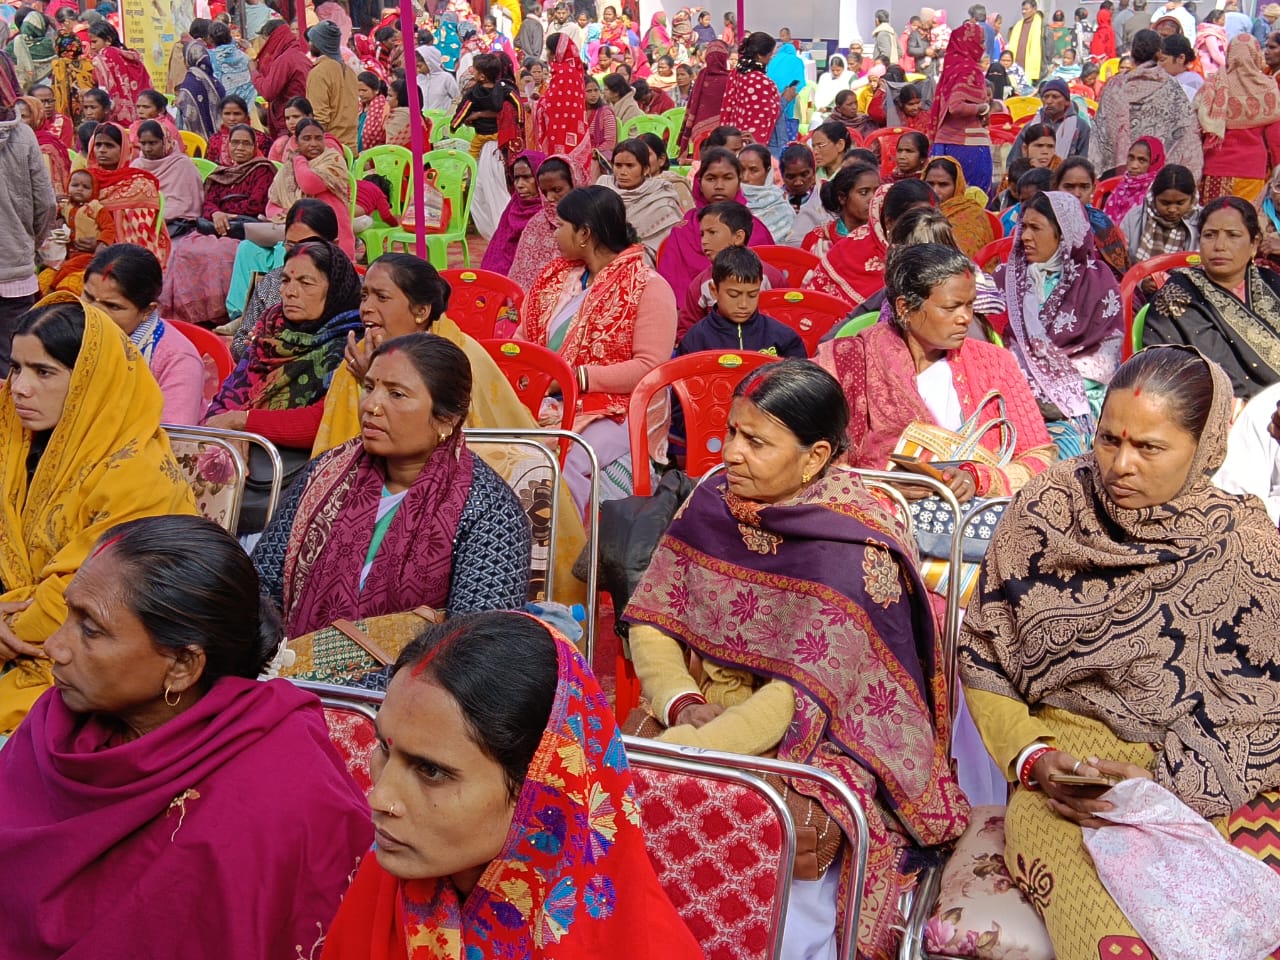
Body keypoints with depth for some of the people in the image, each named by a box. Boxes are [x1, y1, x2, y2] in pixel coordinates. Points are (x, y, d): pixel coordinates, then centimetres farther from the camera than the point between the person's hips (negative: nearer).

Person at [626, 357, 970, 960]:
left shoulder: (854, 552, -16)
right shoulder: (710, 505, 3)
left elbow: (805, 695, -22)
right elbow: (650, 621, 4)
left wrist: (681, 752, -31)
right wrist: (681, 702, -16)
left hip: (812, 745, -5)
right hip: (701, 712, 5)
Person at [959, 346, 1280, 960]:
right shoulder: (1048, 509, 0)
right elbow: (980, 658, 6)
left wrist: (1164, 783, -17)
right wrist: (1034, 758, -9)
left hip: (1207, 793, 1)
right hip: (1067, 766, -1)